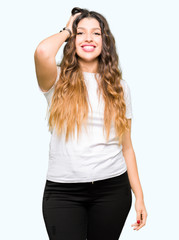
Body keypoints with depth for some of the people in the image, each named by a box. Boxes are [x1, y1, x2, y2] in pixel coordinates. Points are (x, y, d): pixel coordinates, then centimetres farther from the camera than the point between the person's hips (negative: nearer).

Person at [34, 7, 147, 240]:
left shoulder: (119, 87, 8)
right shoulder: (59, 81, 1)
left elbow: (126, 146, 9)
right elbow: (42, 52, -24)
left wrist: (139, 195, 6)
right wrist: (66, 30, -2)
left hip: (112, 188, 3)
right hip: (63, 191, -2)